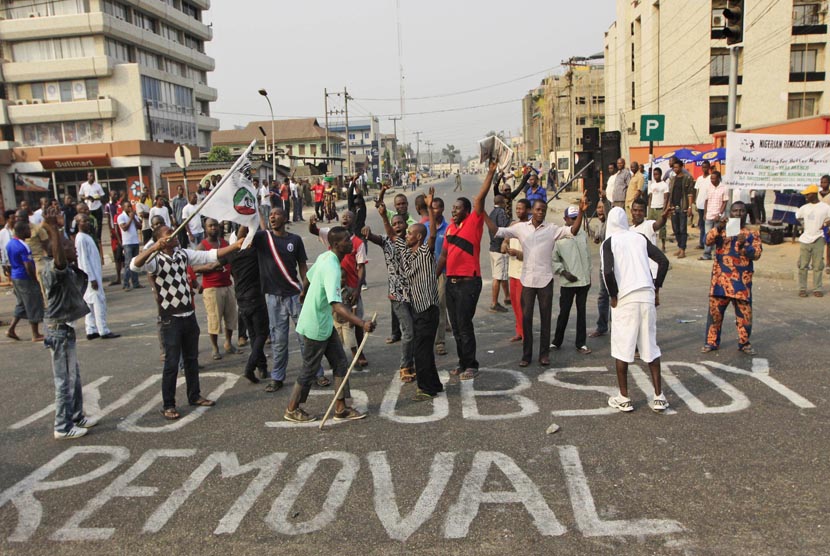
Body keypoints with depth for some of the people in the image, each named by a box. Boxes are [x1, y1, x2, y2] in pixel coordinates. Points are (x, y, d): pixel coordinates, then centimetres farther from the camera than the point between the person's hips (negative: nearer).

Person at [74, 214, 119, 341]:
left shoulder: (87, 236, 15)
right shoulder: (81, 238, -13)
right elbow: (84, 260, -17)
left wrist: (99, 275, 18)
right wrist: (92, 278, -19)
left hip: (95, 273, 9)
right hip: (91, 274, -9)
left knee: (91, 302, 10)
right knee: (99, 301, -8)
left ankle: (91, 331, 14)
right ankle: (103, 331, -6)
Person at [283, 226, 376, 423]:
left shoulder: (324, 257, 1)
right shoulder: (332, 268, -29)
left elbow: (308, 277, 19)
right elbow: (336, 305, -39)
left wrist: (304, 294, 40)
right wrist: (362, 324, -47)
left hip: (324, 324, 9)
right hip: (315, 327, -9)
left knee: (340, 363, 11)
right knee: (310, 369, 7)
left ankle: (341, 409, 19)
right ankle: (292, 410, 26)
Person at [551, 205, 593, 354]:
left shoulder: (583, 234, 7)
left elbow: (588, 256, 14)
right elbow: (553, 259, -6)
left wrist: (589, 274, 15)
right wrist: (564, 272, -15)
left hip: (584, 281, 4)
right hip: (568, 282, -4)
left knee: (581, 312, 9)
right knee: (564, 313, 3)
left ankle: (581, 344, 17)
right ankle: (557, 342, 18)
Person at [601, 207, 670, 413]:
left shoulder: (609, 242, -1)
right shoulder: (640, 238, 11)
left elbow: (607, 272, -16)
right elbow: (663, 261, 5)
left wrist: (613, 296, -4)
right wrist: (656, 288, 10)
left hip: (625, 298, -4)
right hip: (647, 296, 4)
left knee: (622, 348, 7)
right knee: (650, 346, 13)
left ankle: (624, 398, 12)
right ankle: (659, 397, 16)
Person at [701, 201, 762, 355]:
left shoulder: (752, 233, 5)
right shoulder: (722, 229, 6)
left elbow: (757, 254, -6)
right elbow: (708, 240, -11)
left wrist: (744, 246, -24)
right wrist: (718, 227, -26)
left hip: (742, 281, 0)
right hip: (721, 279, 0)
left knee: (744, 313, 5)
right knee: (715, 310, 5)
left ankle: (744, 343, 23)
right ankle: (712, 341, 18)